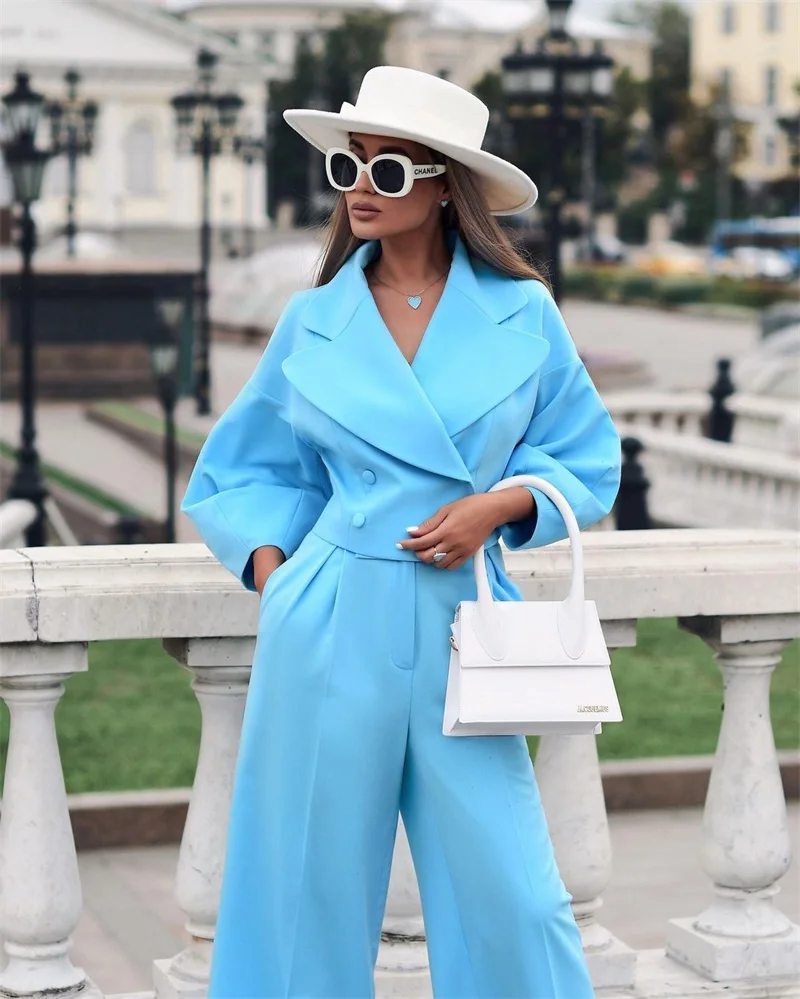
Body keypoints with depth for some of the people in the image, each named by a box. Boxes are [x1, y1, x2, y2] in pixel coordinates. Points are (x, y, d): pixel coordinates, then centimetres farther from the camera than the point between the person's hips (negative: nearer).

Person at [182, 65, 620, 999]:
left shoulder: (523, 316, 2)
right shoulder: (311, 322, 5)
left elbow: (588, 464, 10)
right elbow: (248, 470, 16)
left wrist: (500, 504, -8)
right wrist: (274, 579, 1)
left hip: (460, 632, 0)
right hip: (332, 631, 1)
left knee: (511, 897, -1)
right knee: (312, 884, 6)